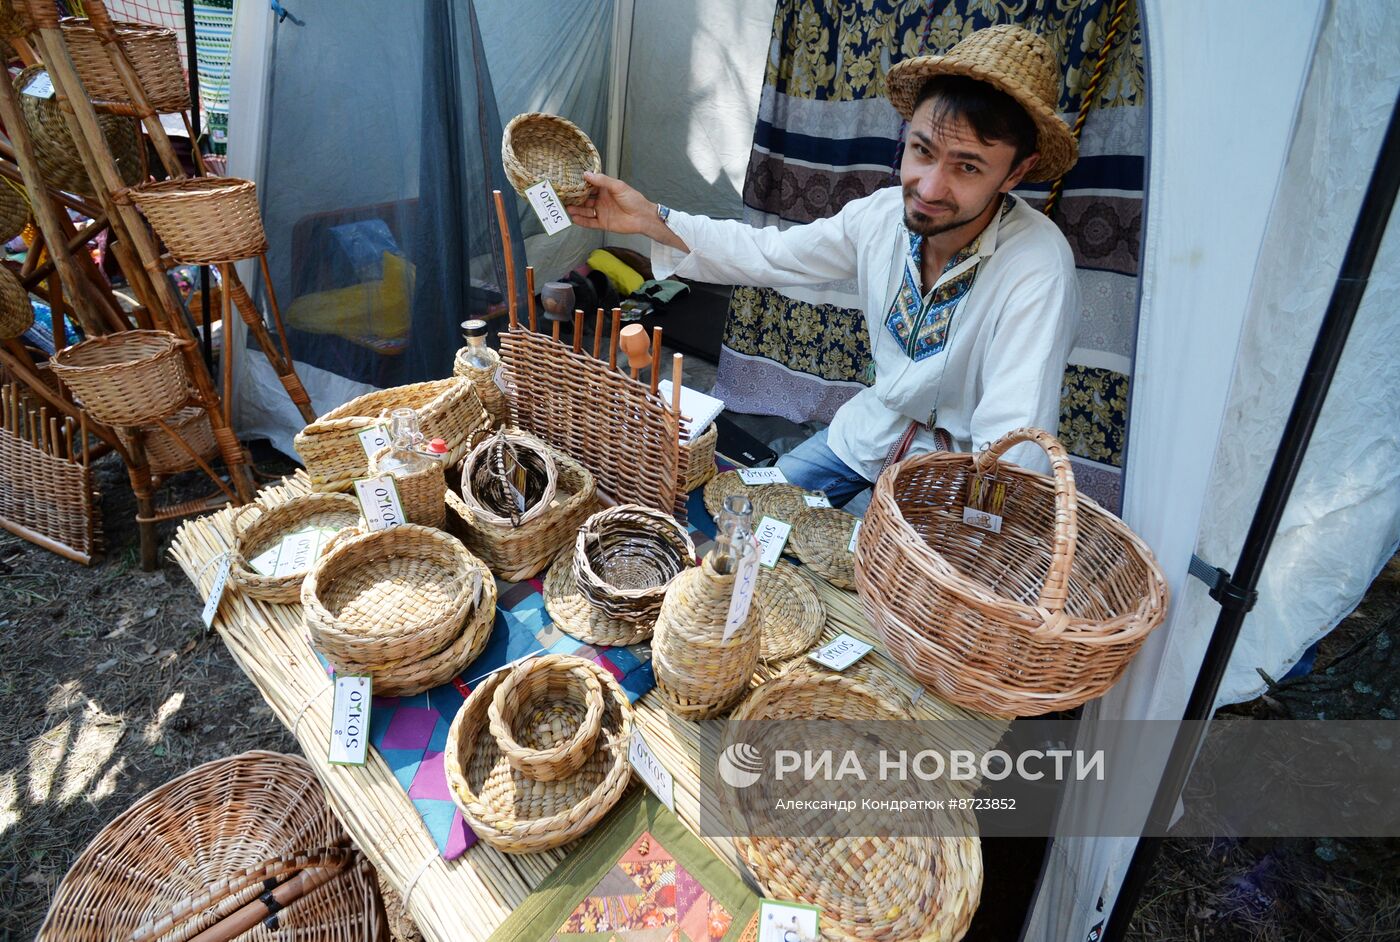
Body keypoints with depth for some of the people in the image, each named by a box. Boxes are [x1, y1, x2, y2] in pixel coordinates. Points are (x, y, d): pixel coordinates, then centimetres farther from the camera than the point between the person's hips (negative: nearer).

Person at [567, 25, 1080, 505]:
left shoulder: (1036, 268, -29)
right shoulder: (883, 214, -12)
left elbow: (1013, 454, -34)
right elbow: (768, 254, 1)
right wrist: (650, 218, -7)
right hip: (874, 423, 5)